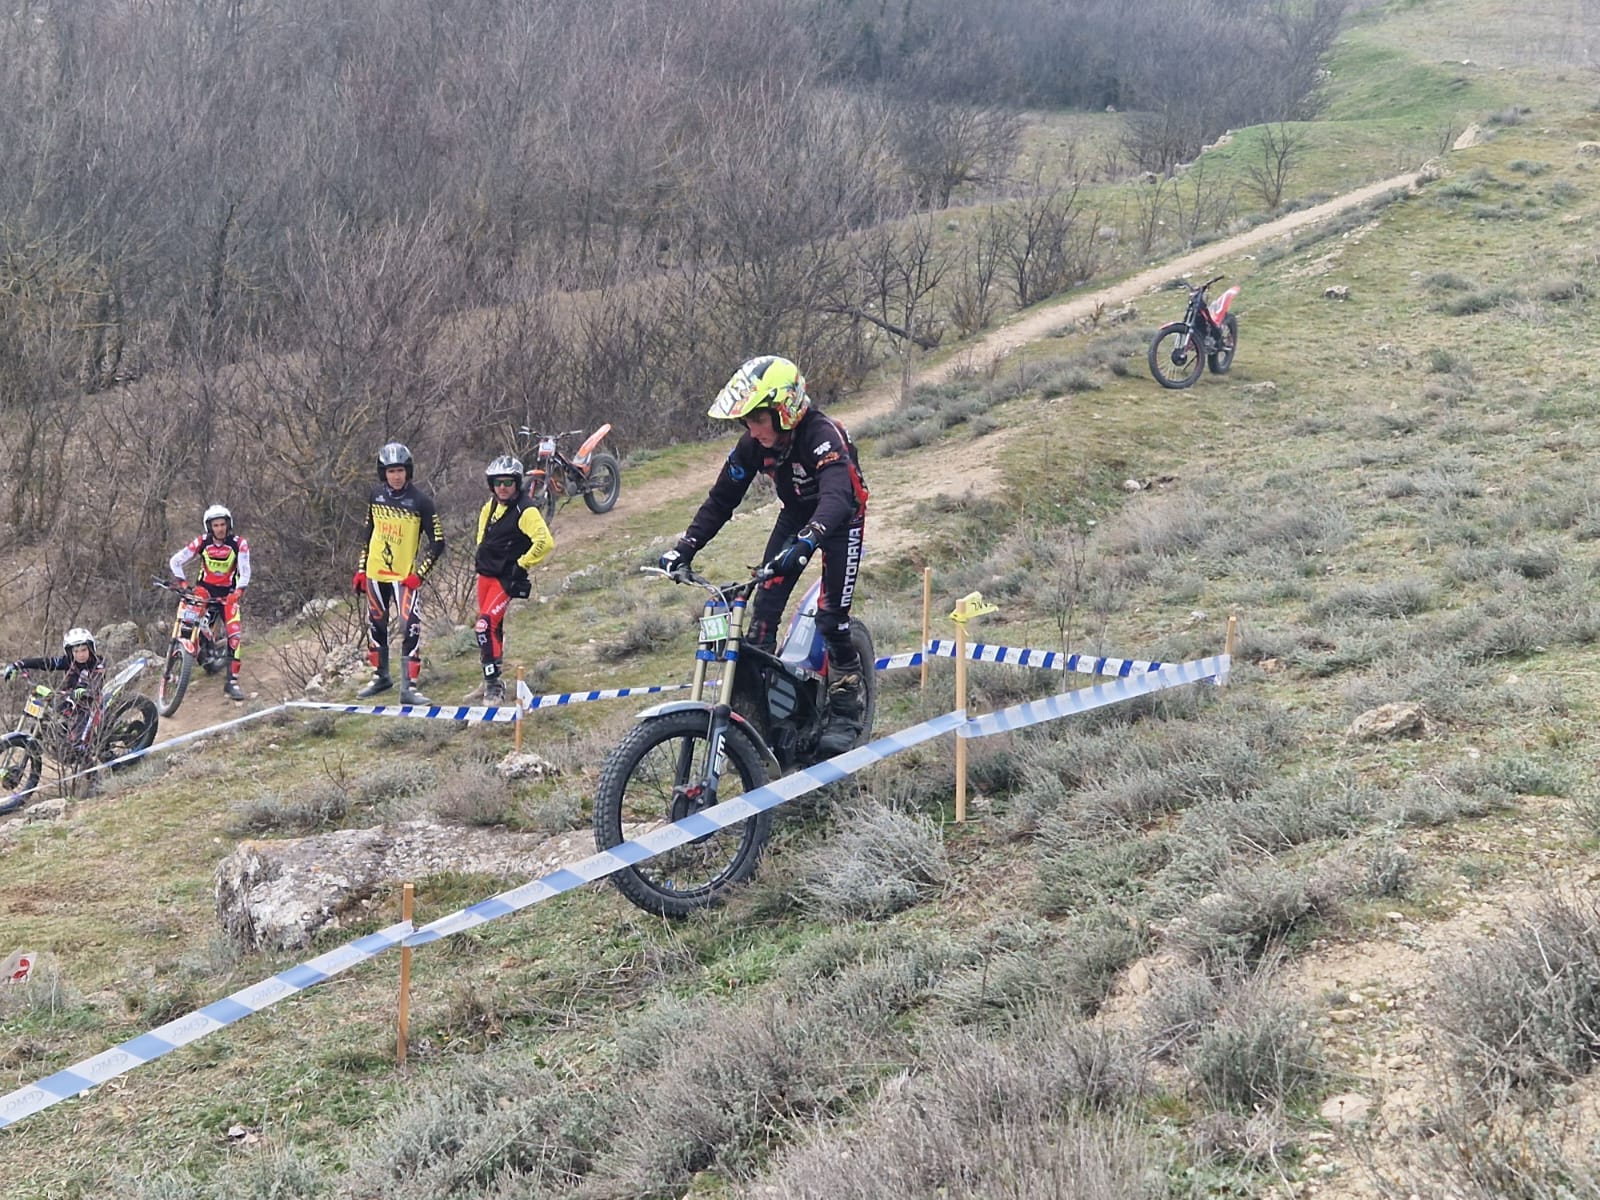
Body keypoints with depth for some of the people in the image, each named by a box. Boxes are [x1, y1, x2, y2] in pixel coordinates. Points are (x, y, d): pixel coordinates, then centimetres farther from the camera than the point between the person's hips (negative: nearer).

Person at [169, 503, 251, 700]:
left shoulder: (239, 544, -13)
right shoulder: (202, 542, -10)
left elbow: (245, 571, -18)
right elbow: (176, 561, -5)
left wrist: (237, 593, -32)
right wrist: (182, 583, -18)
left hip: (228, 592, -1)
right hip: (205, 587, 1)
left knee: (234, 633, -15)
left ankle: (232, 682, -12)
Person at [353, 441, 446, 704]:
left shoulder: (420, 502, -10)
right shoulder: (376, 496, 4)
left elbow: (437, 543, -8)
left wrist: (419, 574, -13)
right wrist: (361, 569, 12)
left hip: (404, 576, -5)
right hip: (375, 573, 5)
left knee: (411, 628, -14)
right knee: (376, 625, 15)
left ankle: (409, 687, -12)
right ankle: (380, 677, 32)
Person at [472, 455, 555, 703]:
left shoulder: (525, 511, -17)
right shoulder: (491, 505, 7)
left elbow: (546, 542, -27)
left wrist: (522, 565, -19)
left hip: (506, 578, -7)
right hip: (485, 573, 7)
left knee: (485, 626, -18)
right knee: (493, 627, 15)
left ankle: (493, 682, -12)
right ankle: (492, 682, 26)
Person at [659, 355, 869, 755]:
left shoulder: (823, 435, -35)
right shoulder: (753, 444, -16)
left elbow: (836, 497, -49)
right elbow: (722, 499, -9)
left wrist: (806, 543, -65)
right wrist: (684, 547, -19)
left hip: (839, 519, -6)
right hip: (796, 515, 6)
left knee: (830, 619, -13)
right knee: (764, 608, -8)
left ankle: (846, 714, 4)